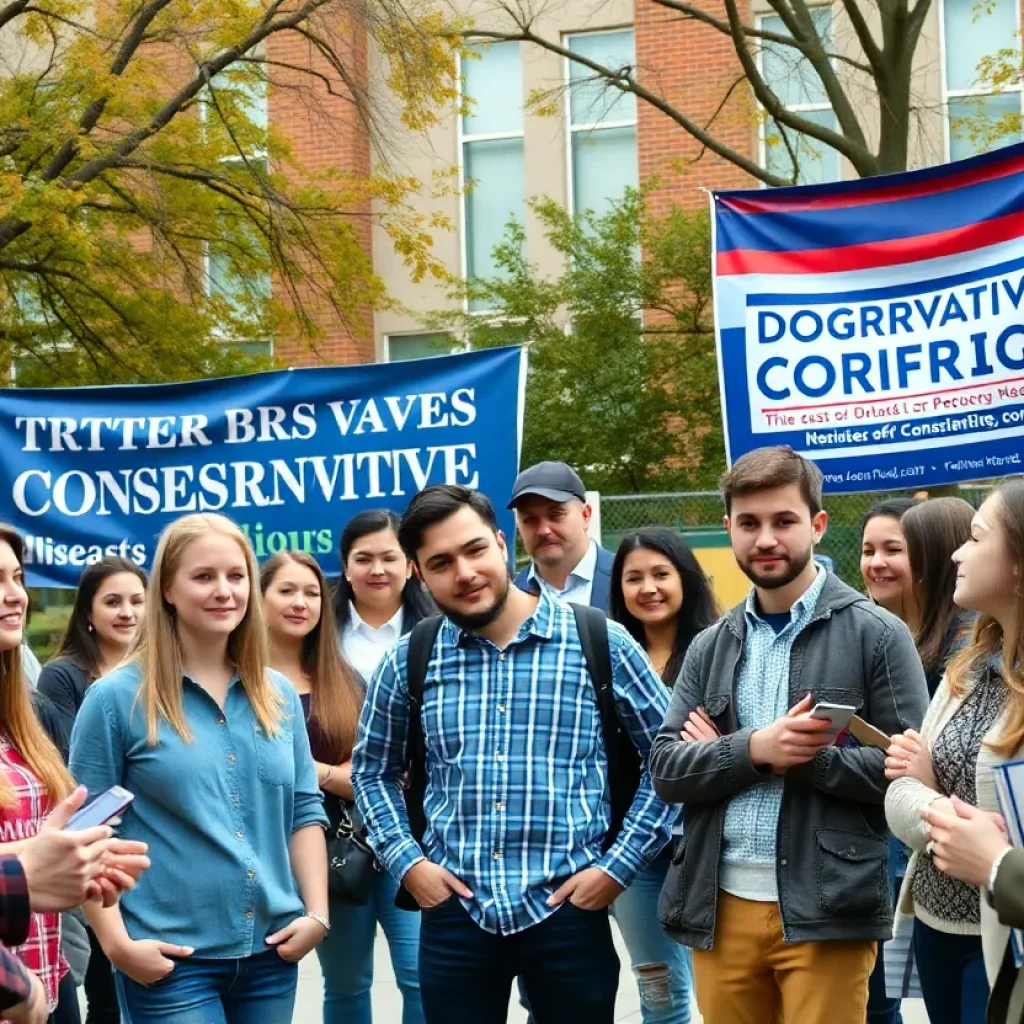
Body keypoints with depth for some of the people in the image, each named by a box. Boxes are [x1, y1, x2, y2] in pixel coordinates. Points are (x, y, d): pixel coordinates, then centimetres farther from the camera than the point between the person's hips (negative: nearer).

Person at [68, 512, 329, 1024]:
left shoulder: (278, 695, 9)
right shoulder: (116, 697, -5)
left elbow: (305, 808, 13)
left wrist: (316, 911, 2)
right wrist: (117, 943, -13)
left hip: (271, 950, 5)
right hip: (170, 958, -5)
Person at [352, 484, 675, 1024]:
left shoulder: (600, 643, -4)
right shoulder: (410, 660, 4)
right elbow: (373, 768, 17)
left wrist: (619, 866, -5)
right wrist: (406, 861, 3)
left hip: (569, 909, -2)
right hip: (453, 911, 2)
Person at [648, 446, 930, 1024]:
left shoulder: (877, 635, -1)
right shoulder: (710, 648, 11)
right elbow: (665, 771, 4)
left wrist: (794, 756, -12)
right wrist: (754, 749, -13)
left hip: (827, 911, -4)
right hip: (720, 909, 4)